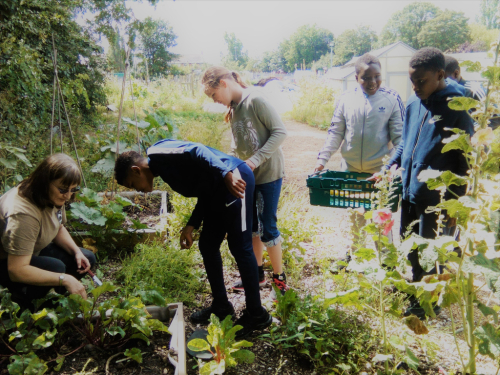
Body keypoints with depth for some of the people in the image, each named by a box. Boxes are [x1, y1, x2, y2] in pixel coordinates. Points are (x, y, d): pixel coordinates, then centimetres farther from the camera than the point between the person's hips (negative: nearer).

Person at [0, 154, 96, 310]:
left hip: (33, 251, 9)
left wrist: (77, 252, -10)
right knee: (56, 267, -33)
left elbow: (58, 228, 8)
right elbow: (17, 271, -37)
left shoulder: (52, 197, -11)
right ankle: (23, 301, -5)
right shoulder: (25, 213, -37)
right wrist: (64, 279, -36)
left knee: (88, 258, -4)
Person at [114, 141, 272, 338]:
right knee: (208, 245, 14)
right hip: (220, 190, 10)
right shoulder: (165, 168, 22)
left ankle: (257, 315, 8)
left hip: (235, 180, -10)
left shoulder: (156, 153, -5)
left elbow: (197, 151, -21)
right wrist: (191, 227, 16)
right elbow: (204, 193, 22)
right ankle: (221, 305, 28)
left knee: (240, 247, -5)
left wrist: (227, 175, -32)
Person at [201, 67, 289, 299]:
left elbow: (280, 131, -18)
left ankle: (279, 278, 17)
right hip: (247, 175, 8)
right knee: (251, 226, 14)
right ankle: (257, 273, 30)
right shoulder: (233, 108, 8)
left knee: (268, 227, -1)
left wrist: (256, 159, -23)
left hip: (268, 173, -8)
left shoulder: (255, 100, -16)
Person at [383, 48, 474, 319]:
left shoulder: (457, 107, -15)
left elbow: (466, 157, -12)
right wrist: (388, 168, 8)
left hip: (437, 197, -6)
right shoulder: (413, 103, 4)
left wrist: (458, 199, -12)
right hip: (410, 191, 7)